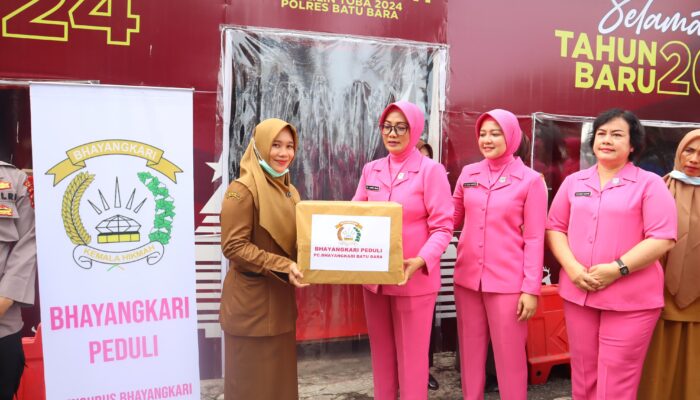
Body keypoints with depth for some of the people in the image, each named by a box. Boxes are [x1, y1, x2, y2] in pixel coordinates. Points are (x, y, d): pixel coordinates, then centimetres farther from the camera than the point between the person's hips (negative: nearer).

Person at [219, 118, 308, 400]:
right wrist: (282, 267, -25)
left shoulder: (289, 191, 10)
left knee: (280, 372, 17)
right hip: (251, 299, -7)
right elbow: (233, 246, -20)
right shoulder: (242, 189, -14)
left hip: (280, 298, 8)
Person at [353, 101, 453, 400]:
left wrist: (422, 260, -27)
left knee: (411, 354, 7)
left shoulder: (431, 170, -8)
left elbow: (443, 226, -12)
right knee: (381, 351, 18)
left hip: (414, 280, -5)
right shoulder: (371, 169, 7)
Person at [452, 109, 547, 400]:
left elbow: (534, 238, -5)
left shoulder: (530, 180, -3)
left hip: (507, 281, -3)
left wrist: (531, 288, -9)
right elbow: (453, 219, 16)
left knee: (509, 355, 7)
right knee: (470, 351, 14)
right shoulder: (468, 173, 6)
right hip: (467, 277, 4)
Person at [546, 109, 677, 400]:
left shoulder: (650, 184, -2)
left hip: (631, 299, -3)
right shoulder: (574, 182, 10)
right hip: (578, 293, 4)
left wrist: (617, 269, -19)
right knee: (583, 375, 15)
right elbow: (555, 227, 8)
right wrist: (572, 267, -9)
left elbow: (662, 239, -9)